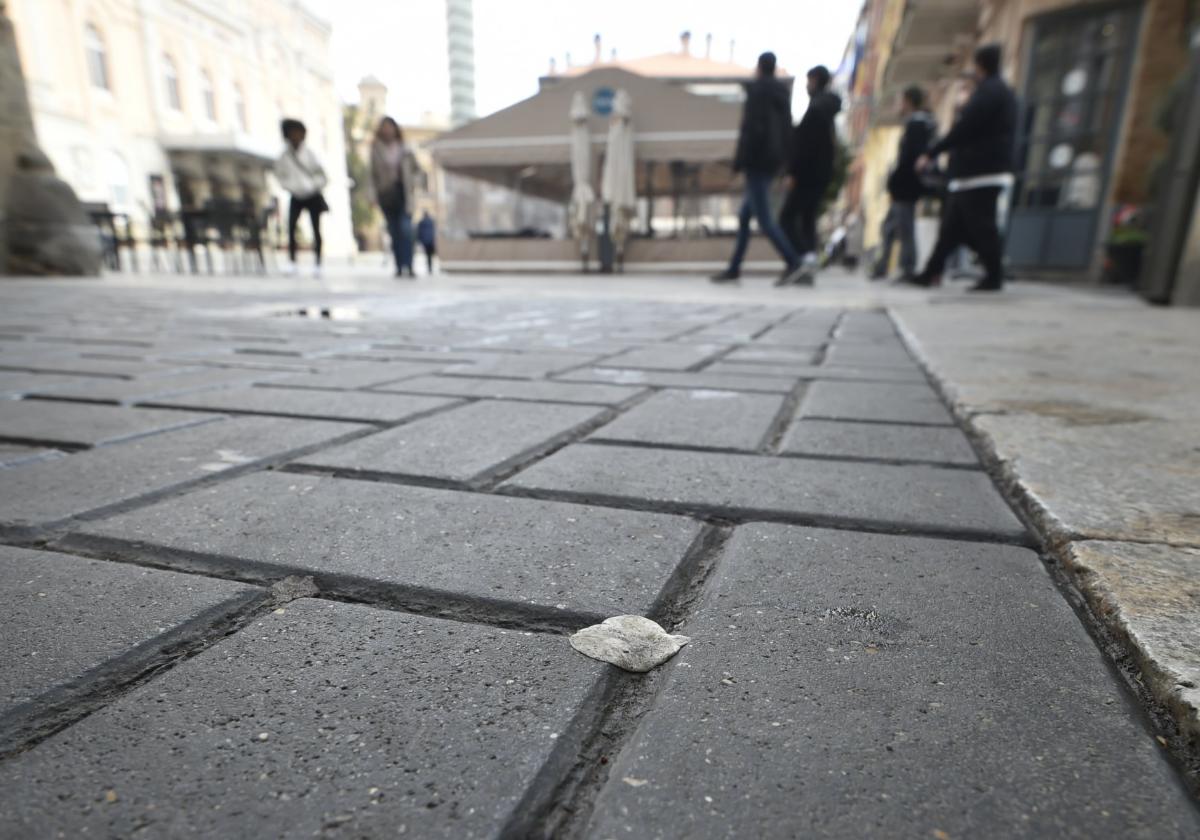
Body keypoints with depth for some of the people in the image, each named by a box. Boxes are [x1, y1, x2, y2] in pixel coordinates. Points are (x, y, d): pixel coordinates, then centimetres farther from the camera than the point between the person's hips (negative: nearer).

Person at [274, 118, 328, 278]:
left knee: (316, 230, -2)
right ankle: (291, 262, -3)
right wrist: (290, 186, -6)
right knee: (291, 228, -10)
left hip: (312, 196, -1)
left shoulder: (308, 153, -5)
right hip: (296, 197, 1)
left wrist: (315, 186, -11)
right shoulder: (284, 157, -2)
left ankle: (317, 264, 6)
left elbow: (321, 174, 0)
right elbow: (280, 176, 7)